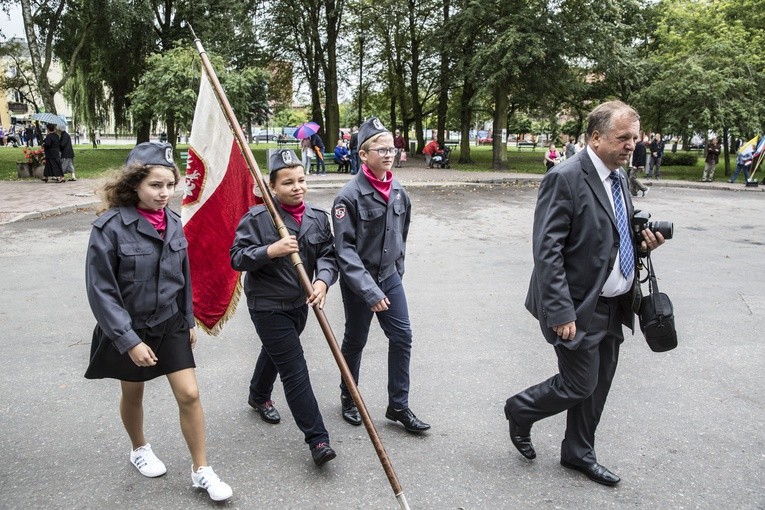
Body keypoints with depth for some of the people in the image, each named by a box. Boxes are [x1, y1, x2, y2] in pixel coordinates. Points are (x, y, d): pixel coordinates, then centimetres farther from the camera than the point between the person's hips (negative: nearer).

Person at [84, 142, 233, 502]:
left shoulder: (172, 223, -4)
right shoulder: (109, 227, -20)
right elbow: (101, 290, -19)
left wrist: (189, 320, 12)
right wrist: (129, 341, -21)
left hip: (170, 324, 3)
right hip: (128, 328, -3)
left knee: (189, 394, -1)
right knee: (133, 393, 19)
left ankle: (201, 470, 16)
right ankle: (139, 449, 47)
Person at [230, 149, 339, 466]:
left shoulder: (318, 217, -2)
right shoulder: (257, 218, -17)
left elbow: (328, 255, -4)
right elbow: (237, 258, -15)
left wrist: (322, 280, -24)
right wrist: (270, 251, -31)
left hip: (299, 303, 6)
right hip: (267, 306, -6)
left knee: (275, 353, 29)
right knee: (295, 370, -7)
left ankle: (258, 396, 57)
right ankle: (317, 439, 0)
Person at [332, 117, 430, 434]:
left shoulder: (398, 192, 1)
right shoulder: (349, 196, -19)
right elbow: (345, 250, -21)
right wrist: (370, 291, -26)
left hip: (389, 277, 6)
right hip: (358, 281, -5)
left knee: (402, 337, 4)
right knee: (355, 341, 11)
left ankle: (398, 407, 19)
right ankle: (348, 399, 35)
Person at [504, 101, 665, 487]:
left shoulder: (619, 177, 9)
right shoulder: (565, 178, -17)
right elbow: (547, 249, -22)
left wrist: (642, 241, -1)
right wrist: (561, 312, -24)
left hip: (613, 306, 8)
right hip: (580, 307, -8)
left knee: (598, 386, 17)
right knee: (579, 386, -1)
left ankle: (578, 454, 36)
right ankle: (520, 410, 27)